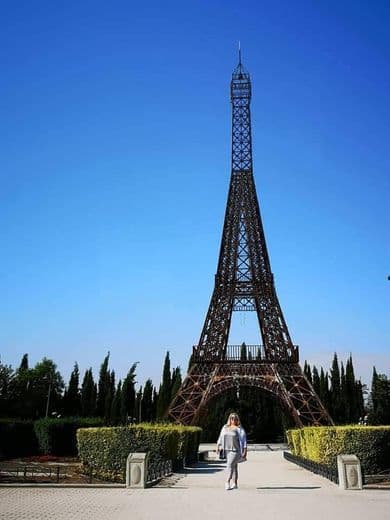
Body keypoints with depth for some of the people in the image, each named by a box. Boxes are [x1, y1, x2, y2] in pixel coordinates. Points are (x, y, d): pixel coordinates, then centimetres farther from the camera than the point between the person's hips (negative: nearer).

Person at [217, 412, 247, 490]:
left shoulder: (239, 429, -5)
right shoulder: (225, 427, 11)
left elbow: (243, 440, -8)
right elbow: (221, 438, 13)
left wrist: (245, 451, -13)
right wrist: (218, 446, 5)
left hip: (236, 450, -5)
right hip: (227, 450, 5)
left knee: (230, 465, -17)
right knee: (234, 466, 12)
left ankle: (227, 482, -19)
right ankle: (235, 484, 18)